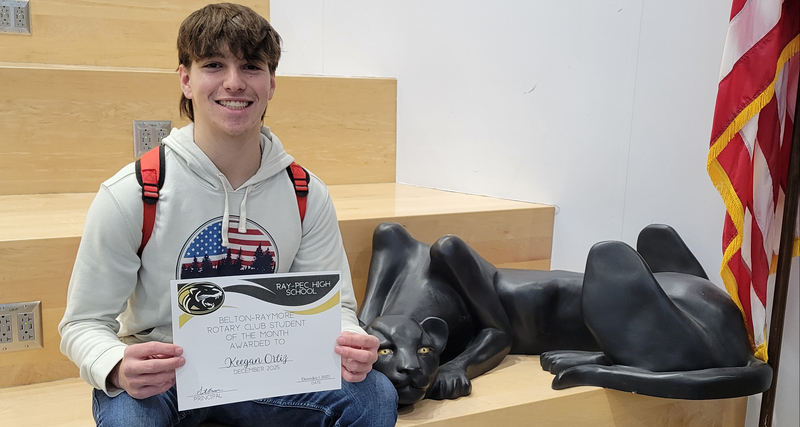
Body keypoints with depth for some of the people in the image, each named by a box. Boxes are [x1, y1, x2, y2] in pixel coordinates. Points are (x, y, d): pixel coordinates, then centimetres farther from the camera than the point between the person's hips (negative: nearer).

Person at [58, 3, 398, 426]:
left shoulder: (308, 196, -5)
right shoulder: (130, 195, -14)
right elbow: (84, 321, -8)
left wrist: (349, 345, -25)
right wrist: (118, 368, -32)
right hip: (155, 379, -2)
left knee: (375, 393, -18)